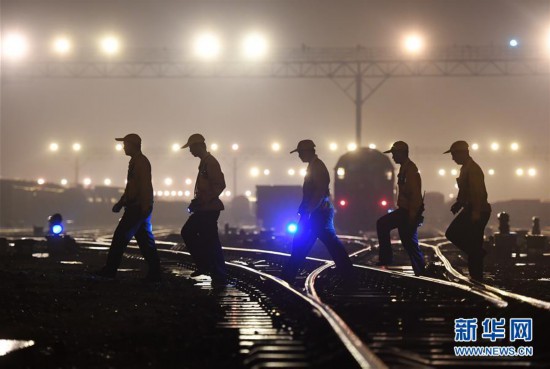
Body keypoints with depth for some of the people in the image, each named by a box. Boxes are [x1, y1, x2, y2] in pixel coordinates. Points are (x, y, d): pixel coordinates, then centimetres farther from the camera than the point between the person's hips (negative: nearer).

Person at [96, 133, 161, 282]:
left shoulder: (140, 162, -12)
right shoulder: (136, 161, 20)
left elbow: (144, 186, -21)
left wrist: (144, 207, -26)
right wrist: (121, 203, 27)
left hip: (138, 207, -10)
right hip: (140, 208, 10)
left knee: (121, 237, -8)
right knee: (145, 240, 8)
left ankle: (110, 270, -6)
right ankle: (154, 273, 6)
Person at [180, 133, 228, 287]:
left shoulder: (210, 162, -15)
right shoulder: (204, 162, 15)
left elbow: (219, 185, -22)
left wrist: (202, 201, -22)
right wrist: (197, 202, 14)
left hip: (209, 209, -11)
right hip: (203, 209, 11)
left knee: (210, 242, -8)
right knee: (187, 232, 17)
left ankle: (220, 278, -2)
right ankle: (203, 265, 20)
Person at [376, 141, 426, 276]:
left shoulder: (410, 169, -17)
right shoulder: (404, 168, 15)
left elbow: (415, 194, -23)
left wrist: (412, 216, -24)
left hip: (410, 212, -11)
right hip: (404, 210, 11)